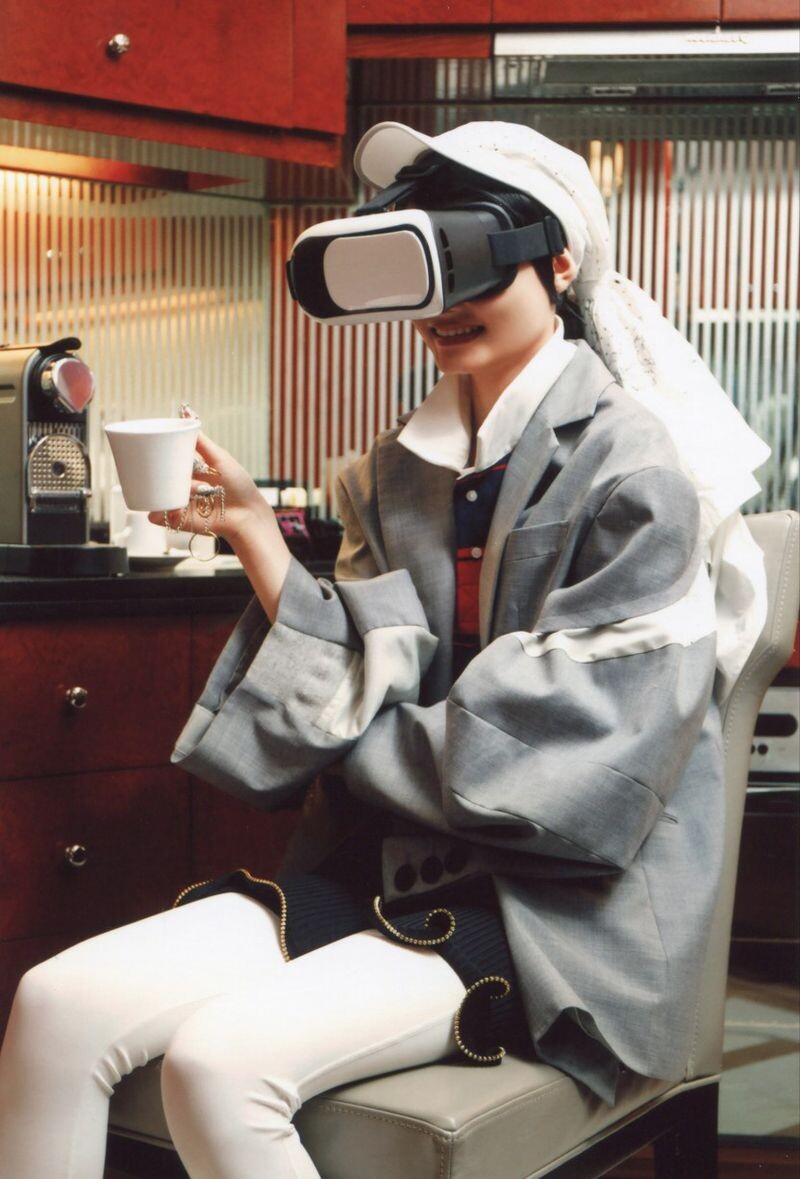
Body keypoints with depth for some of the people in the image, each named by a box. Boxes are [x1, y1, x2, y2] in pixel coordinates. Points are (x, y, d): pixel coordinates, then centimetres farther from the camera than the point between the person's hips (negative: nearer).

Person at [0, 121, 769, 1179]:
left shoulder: (630, 467, -8)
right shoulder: (406, 468, 13)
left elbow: (580, 760, -13)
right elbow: (359, 687, 7)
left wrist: (364, 735, -4)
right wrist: (255, 535, -3)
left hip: (555, 902, -6)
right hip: (393, 862, 6)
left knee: (221, 1058, -28)